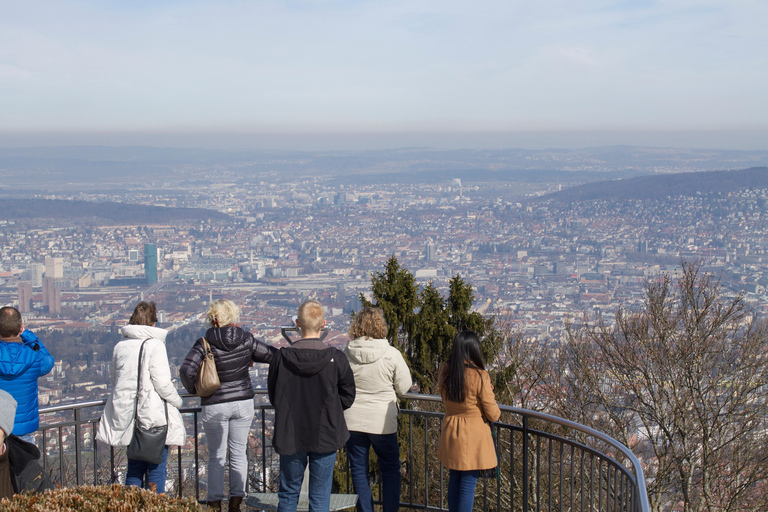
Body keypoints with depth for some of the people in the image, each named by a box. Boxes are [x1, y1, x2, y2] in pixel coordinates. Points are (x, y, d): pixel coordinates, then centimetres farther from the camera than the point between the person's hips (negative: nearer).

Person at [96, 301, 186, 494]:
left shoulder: (120, 346, 6)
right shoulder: (154, 345, -12)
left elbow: (114, 378, 15)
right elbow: (162, 383, -15)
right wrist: (177, 401, 2)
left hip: (128, 417, 6)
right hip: (154, 416, -6)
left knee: (134, 468, 15)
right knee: (156, 469, 2)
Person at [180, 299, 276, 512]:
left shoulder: (205, 344, -12)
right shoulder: (246, 340, -6)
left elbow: (186, 369, -23)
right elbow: (273, 355, -1)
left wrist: (193, 389, -5)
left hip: (215, 405, -2)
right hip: (243, 403, 2)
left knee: (216, 456, 8)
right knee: (239, 452, 11)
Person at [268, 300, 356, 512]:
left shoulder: (281, 357, -11)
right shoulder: (336, 359, -13)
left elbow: (273, 396, 1)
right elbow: (347, 397, -2)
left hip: (290, 436, 1)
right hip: (326, 436, -1)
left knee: (288, 494, 16)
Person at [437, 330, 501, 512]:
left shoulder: (444, 372, -3)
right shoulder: (479, 376, -20)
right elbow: (493, 414, -13)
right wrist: (493, 403, 9)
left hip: (450, 431, 6)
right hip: (473, 435, -5)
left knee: (455, 479, 19)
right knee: (468, 483, 2)